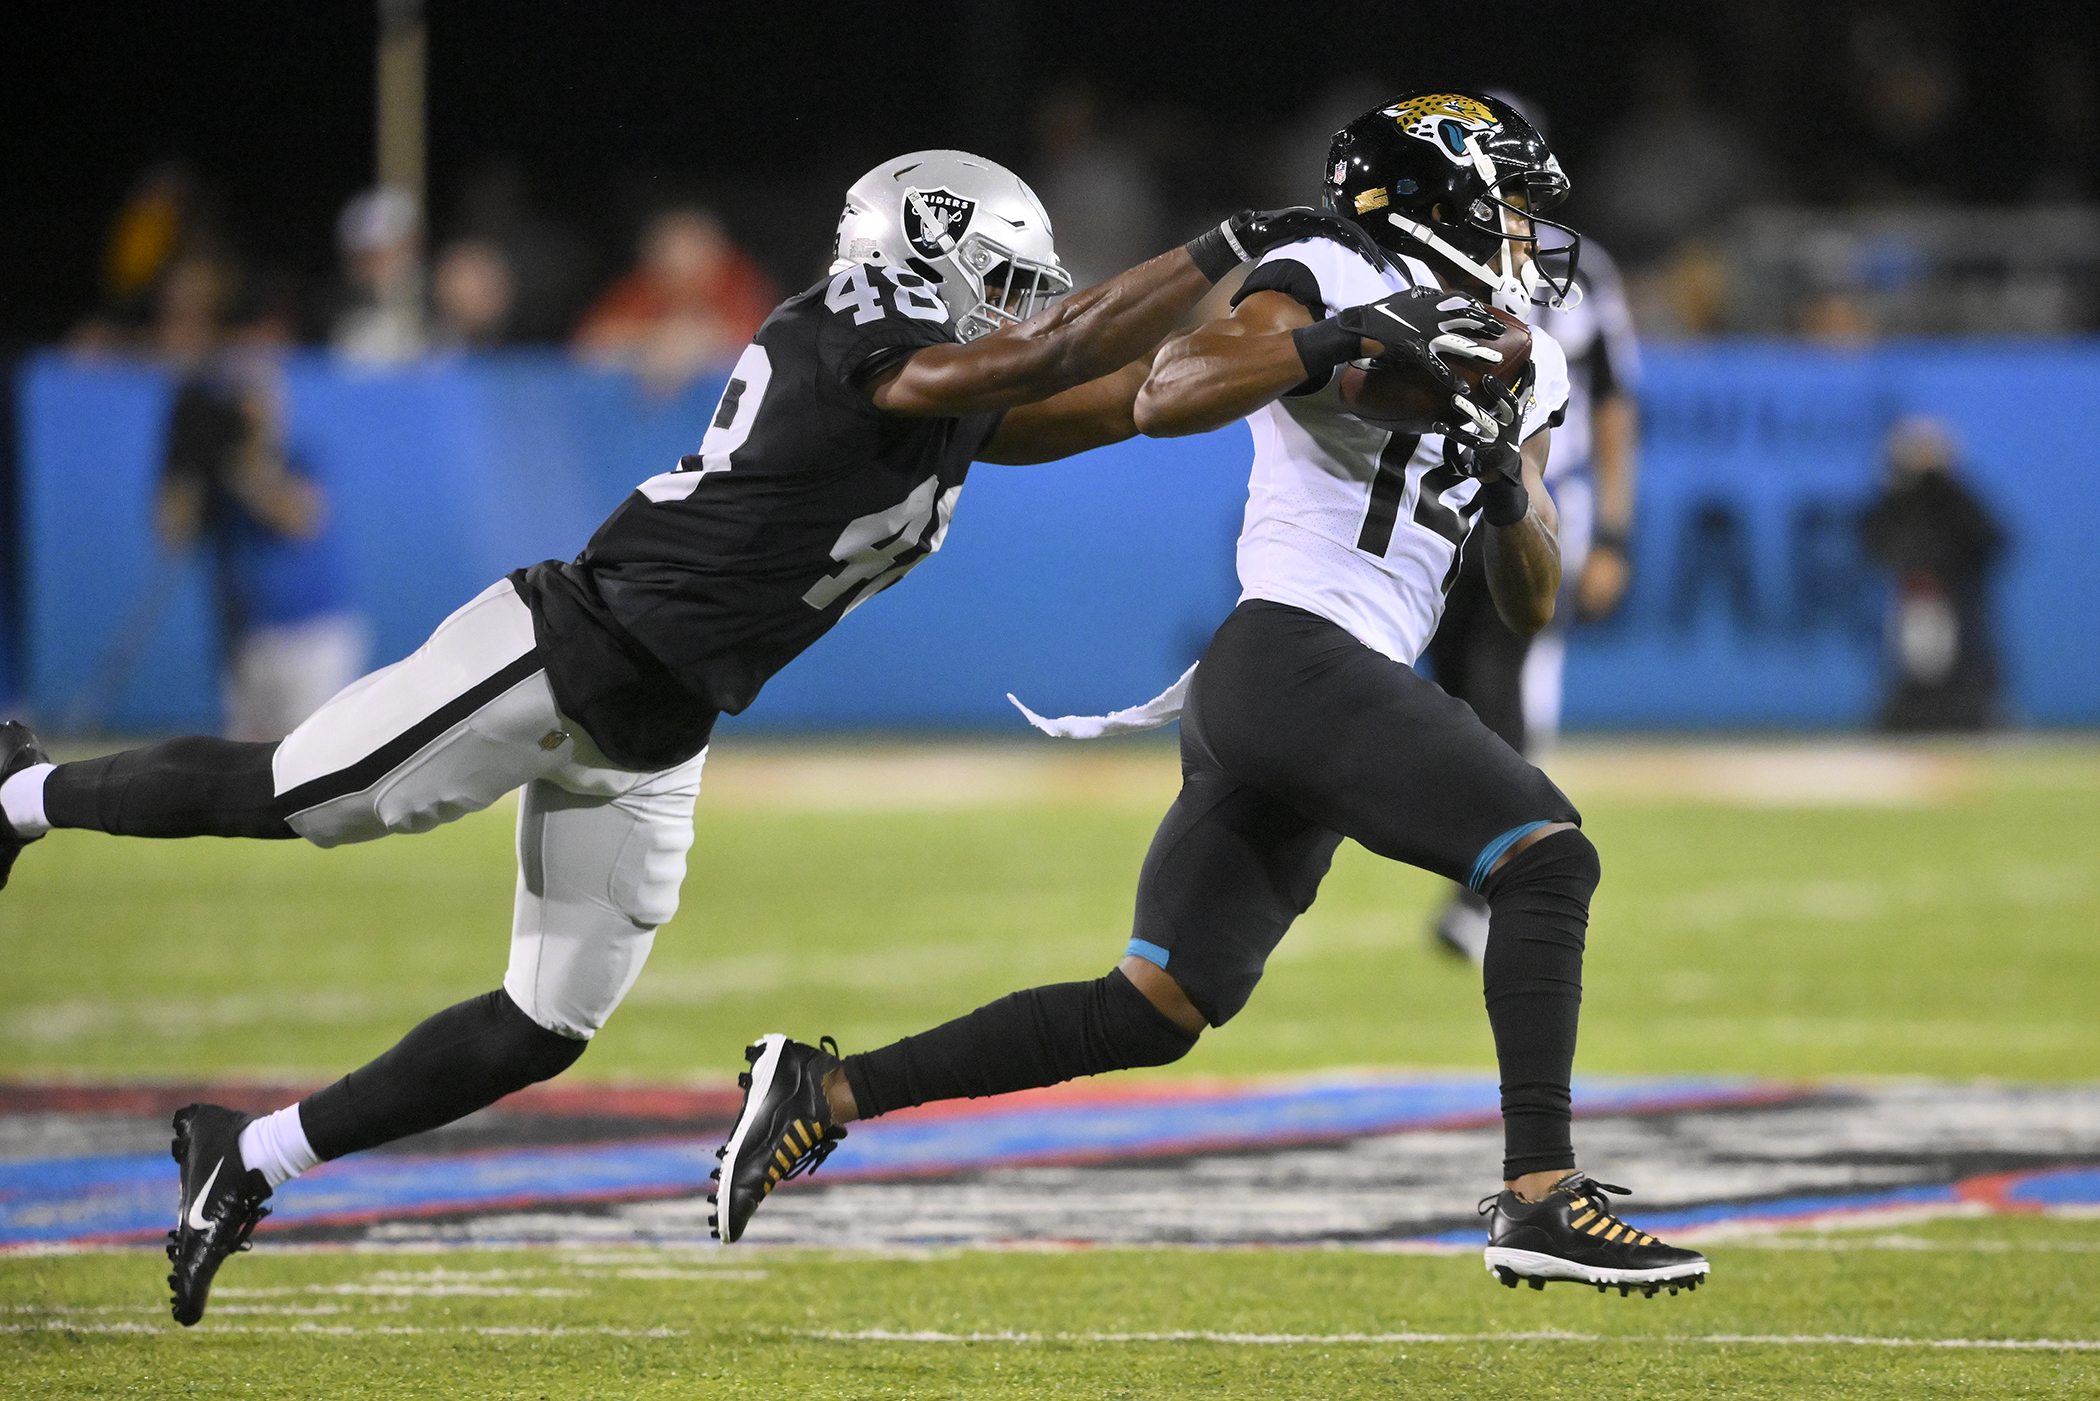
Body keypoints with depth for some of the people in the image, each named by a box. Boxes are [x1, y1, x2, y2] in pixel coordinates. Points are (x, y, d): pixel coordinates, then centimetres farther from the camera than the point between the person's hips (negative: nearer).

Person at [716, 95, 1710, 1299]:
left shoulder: (1521, 373, 22)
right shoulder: (1329, 284, -1)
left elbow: (1532, 607, 22)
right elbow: (1163, 401, -15)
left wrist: (1508, 492, 2)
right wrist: (1331, 340, -25)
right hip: (1298, 661, -9)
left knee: (1151, 1015, 8)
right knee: (1550, 858, -17)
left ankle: (826, 1092, 12)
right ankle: (1542, 1198, -22)